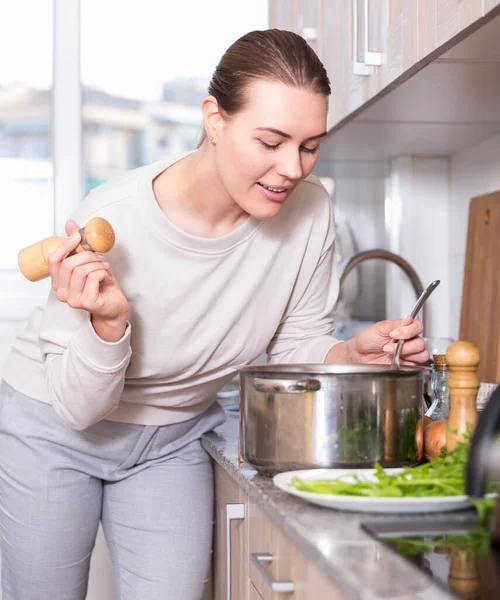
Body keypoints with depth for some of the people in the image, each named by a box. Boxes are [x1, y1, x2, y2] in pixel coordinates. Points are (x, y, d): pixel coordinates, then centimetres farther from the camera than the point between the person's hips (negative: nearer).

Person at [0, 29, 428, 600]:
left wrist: (356, 352, -23)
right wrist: (109, 321, -41)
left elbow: (294, 349, -3)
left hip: (175, 440, 3)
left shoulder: (308, 211, -19)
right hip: (56, 433, -2)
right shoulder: (111, 219, -30)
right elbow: (79, 408, -22)